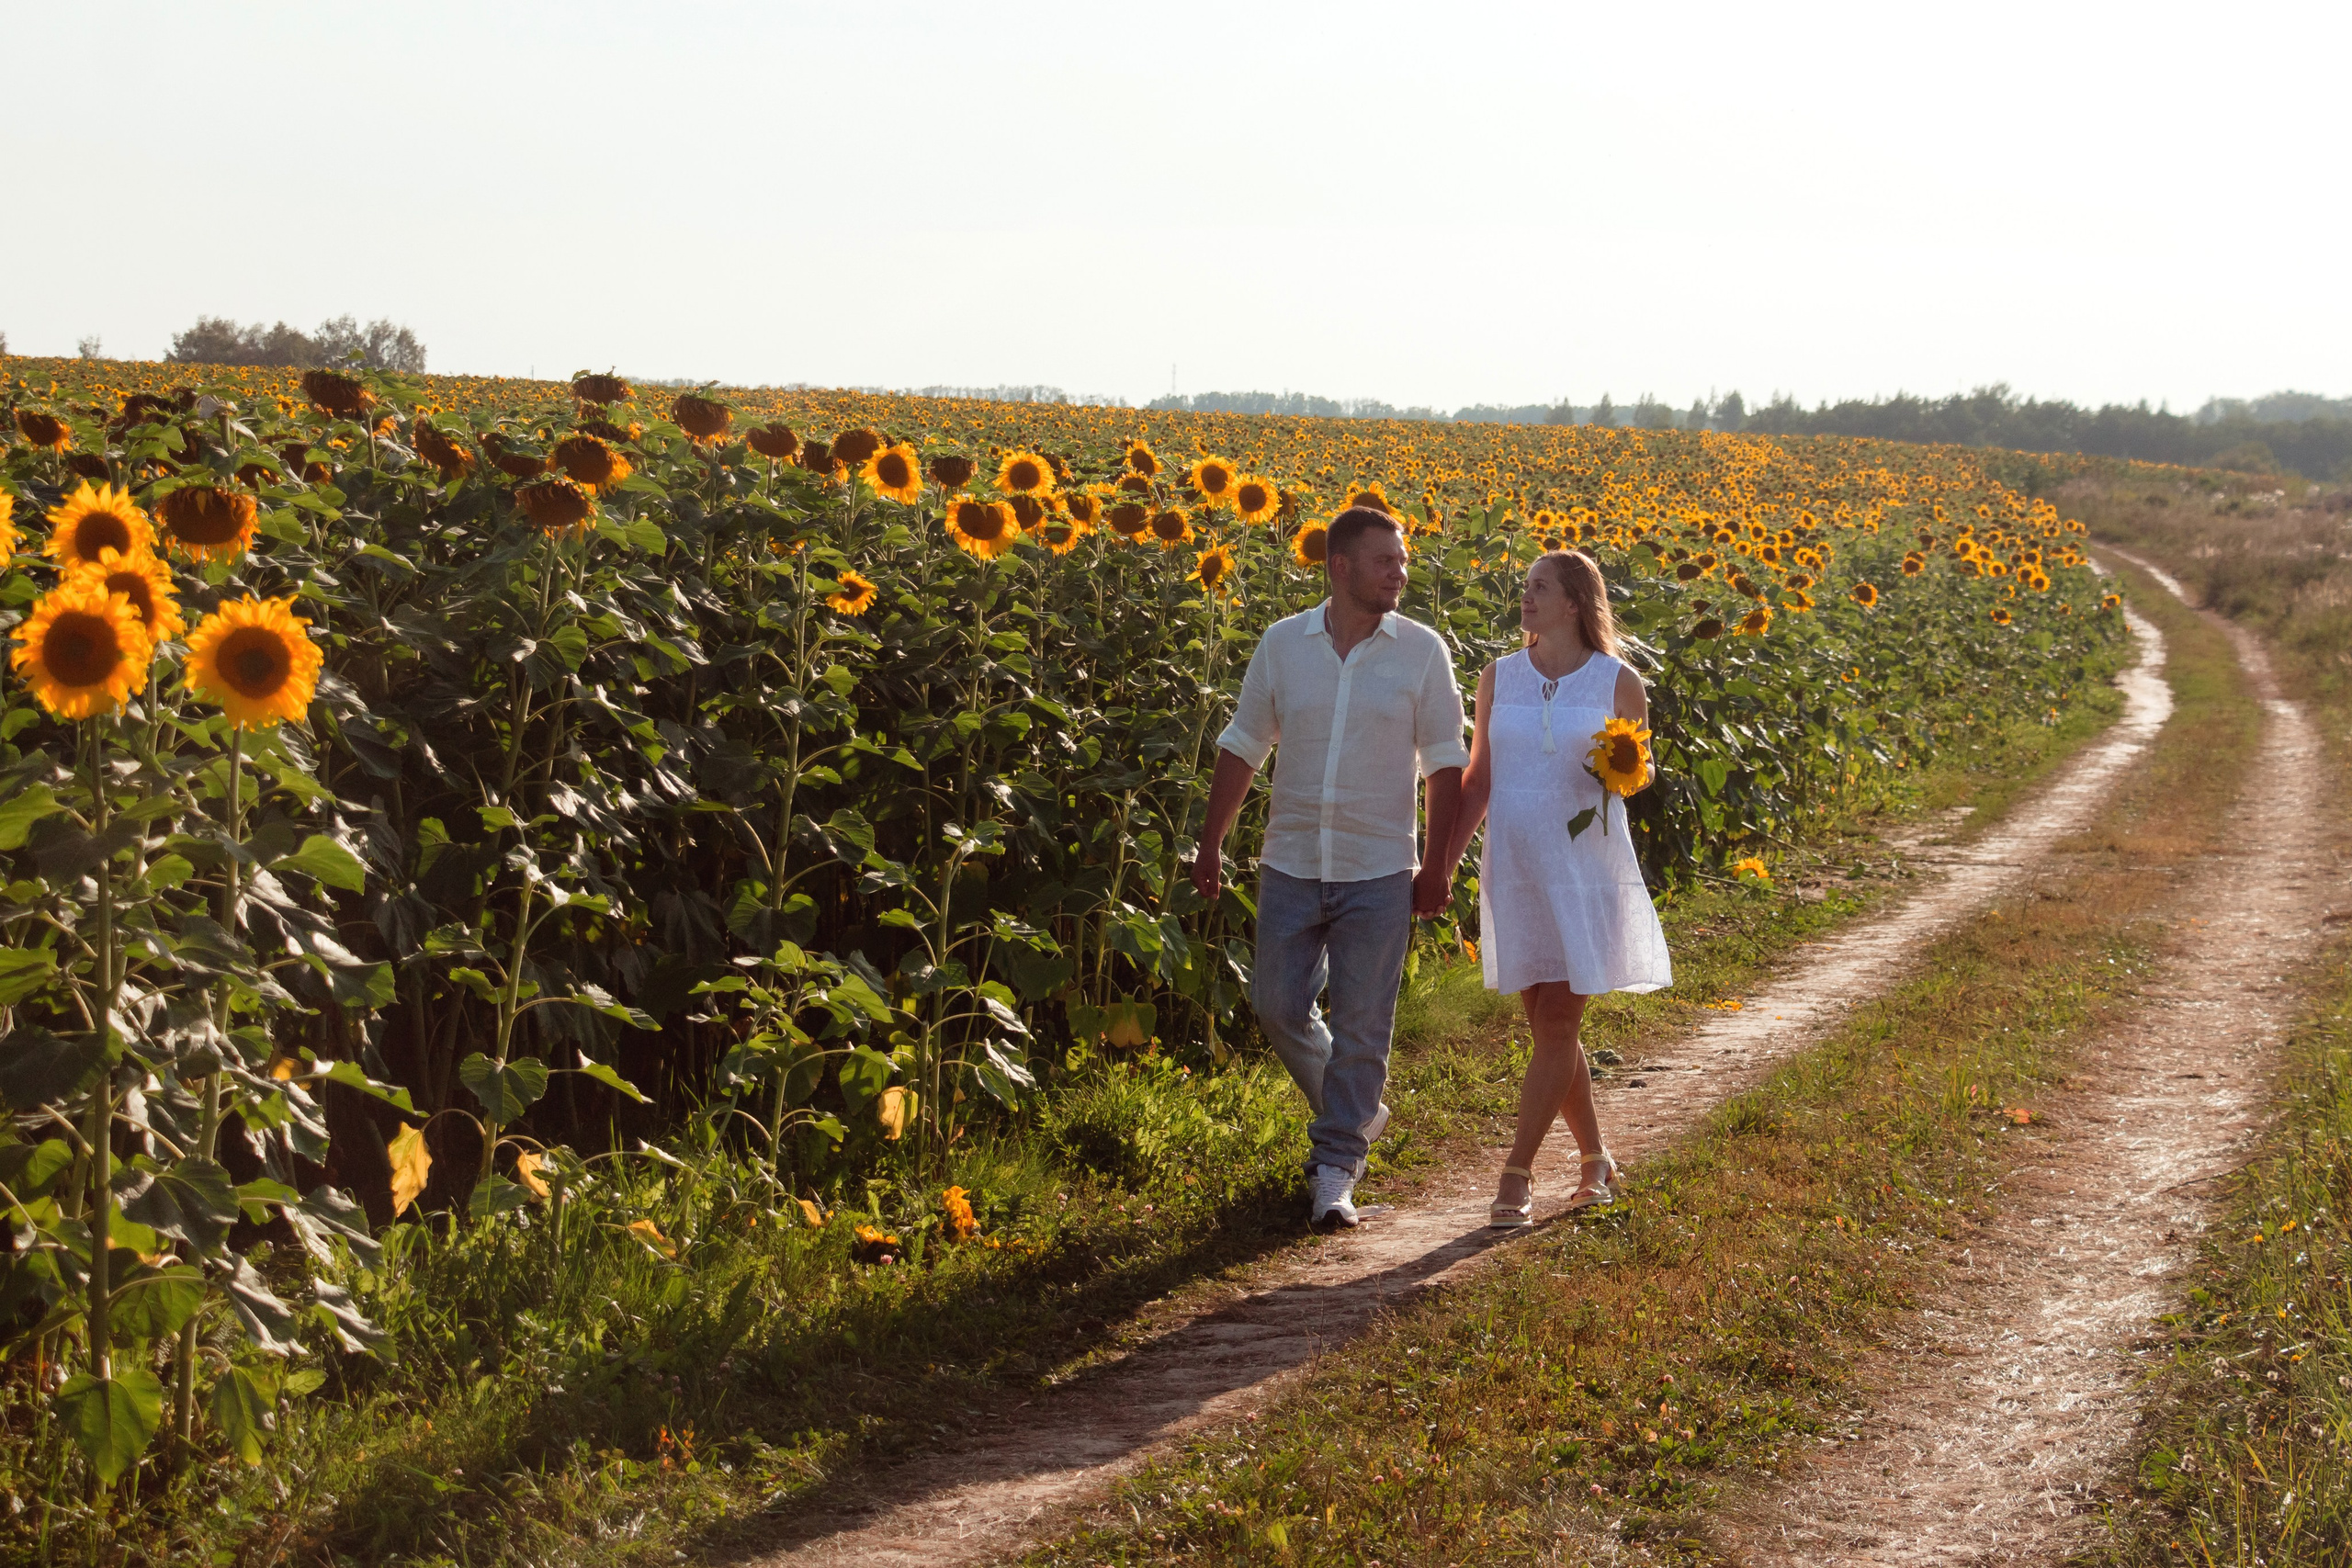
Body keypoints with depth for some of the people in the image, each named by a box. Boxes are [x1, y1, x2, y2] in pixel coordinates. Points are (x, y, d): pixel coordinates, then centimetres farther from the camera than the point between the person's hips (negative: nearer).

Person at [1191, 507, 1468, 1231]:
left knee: (1361, 1024, -1)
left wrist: (1437, 865, -3)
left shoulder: (1423, 651, -3)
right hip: (1291, 864, 2)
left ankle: (1338, 1164, 10)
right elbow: (1242, 749, 9)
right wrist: (1211, 845, 7)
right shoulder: (1283, 643, 2)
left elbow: (1445, 765, 1)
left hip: (1379, 873, -2)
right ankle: (1356, 1109, 32)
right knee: (1278, 1005, 8)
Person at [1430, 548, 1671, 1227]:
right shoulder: (1498, 678, 5)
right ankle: (1596, 1159, 23)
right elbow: (1479, 780, 11)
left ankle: (1517, 1173, 0)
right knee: (1548, 1025, 6)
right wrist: (1443, 862, 5)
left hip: (1587, 871, -3)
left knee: (1557, 1022, -6)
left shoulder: (1618, 683, -2)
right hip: (1515, 871, 3)